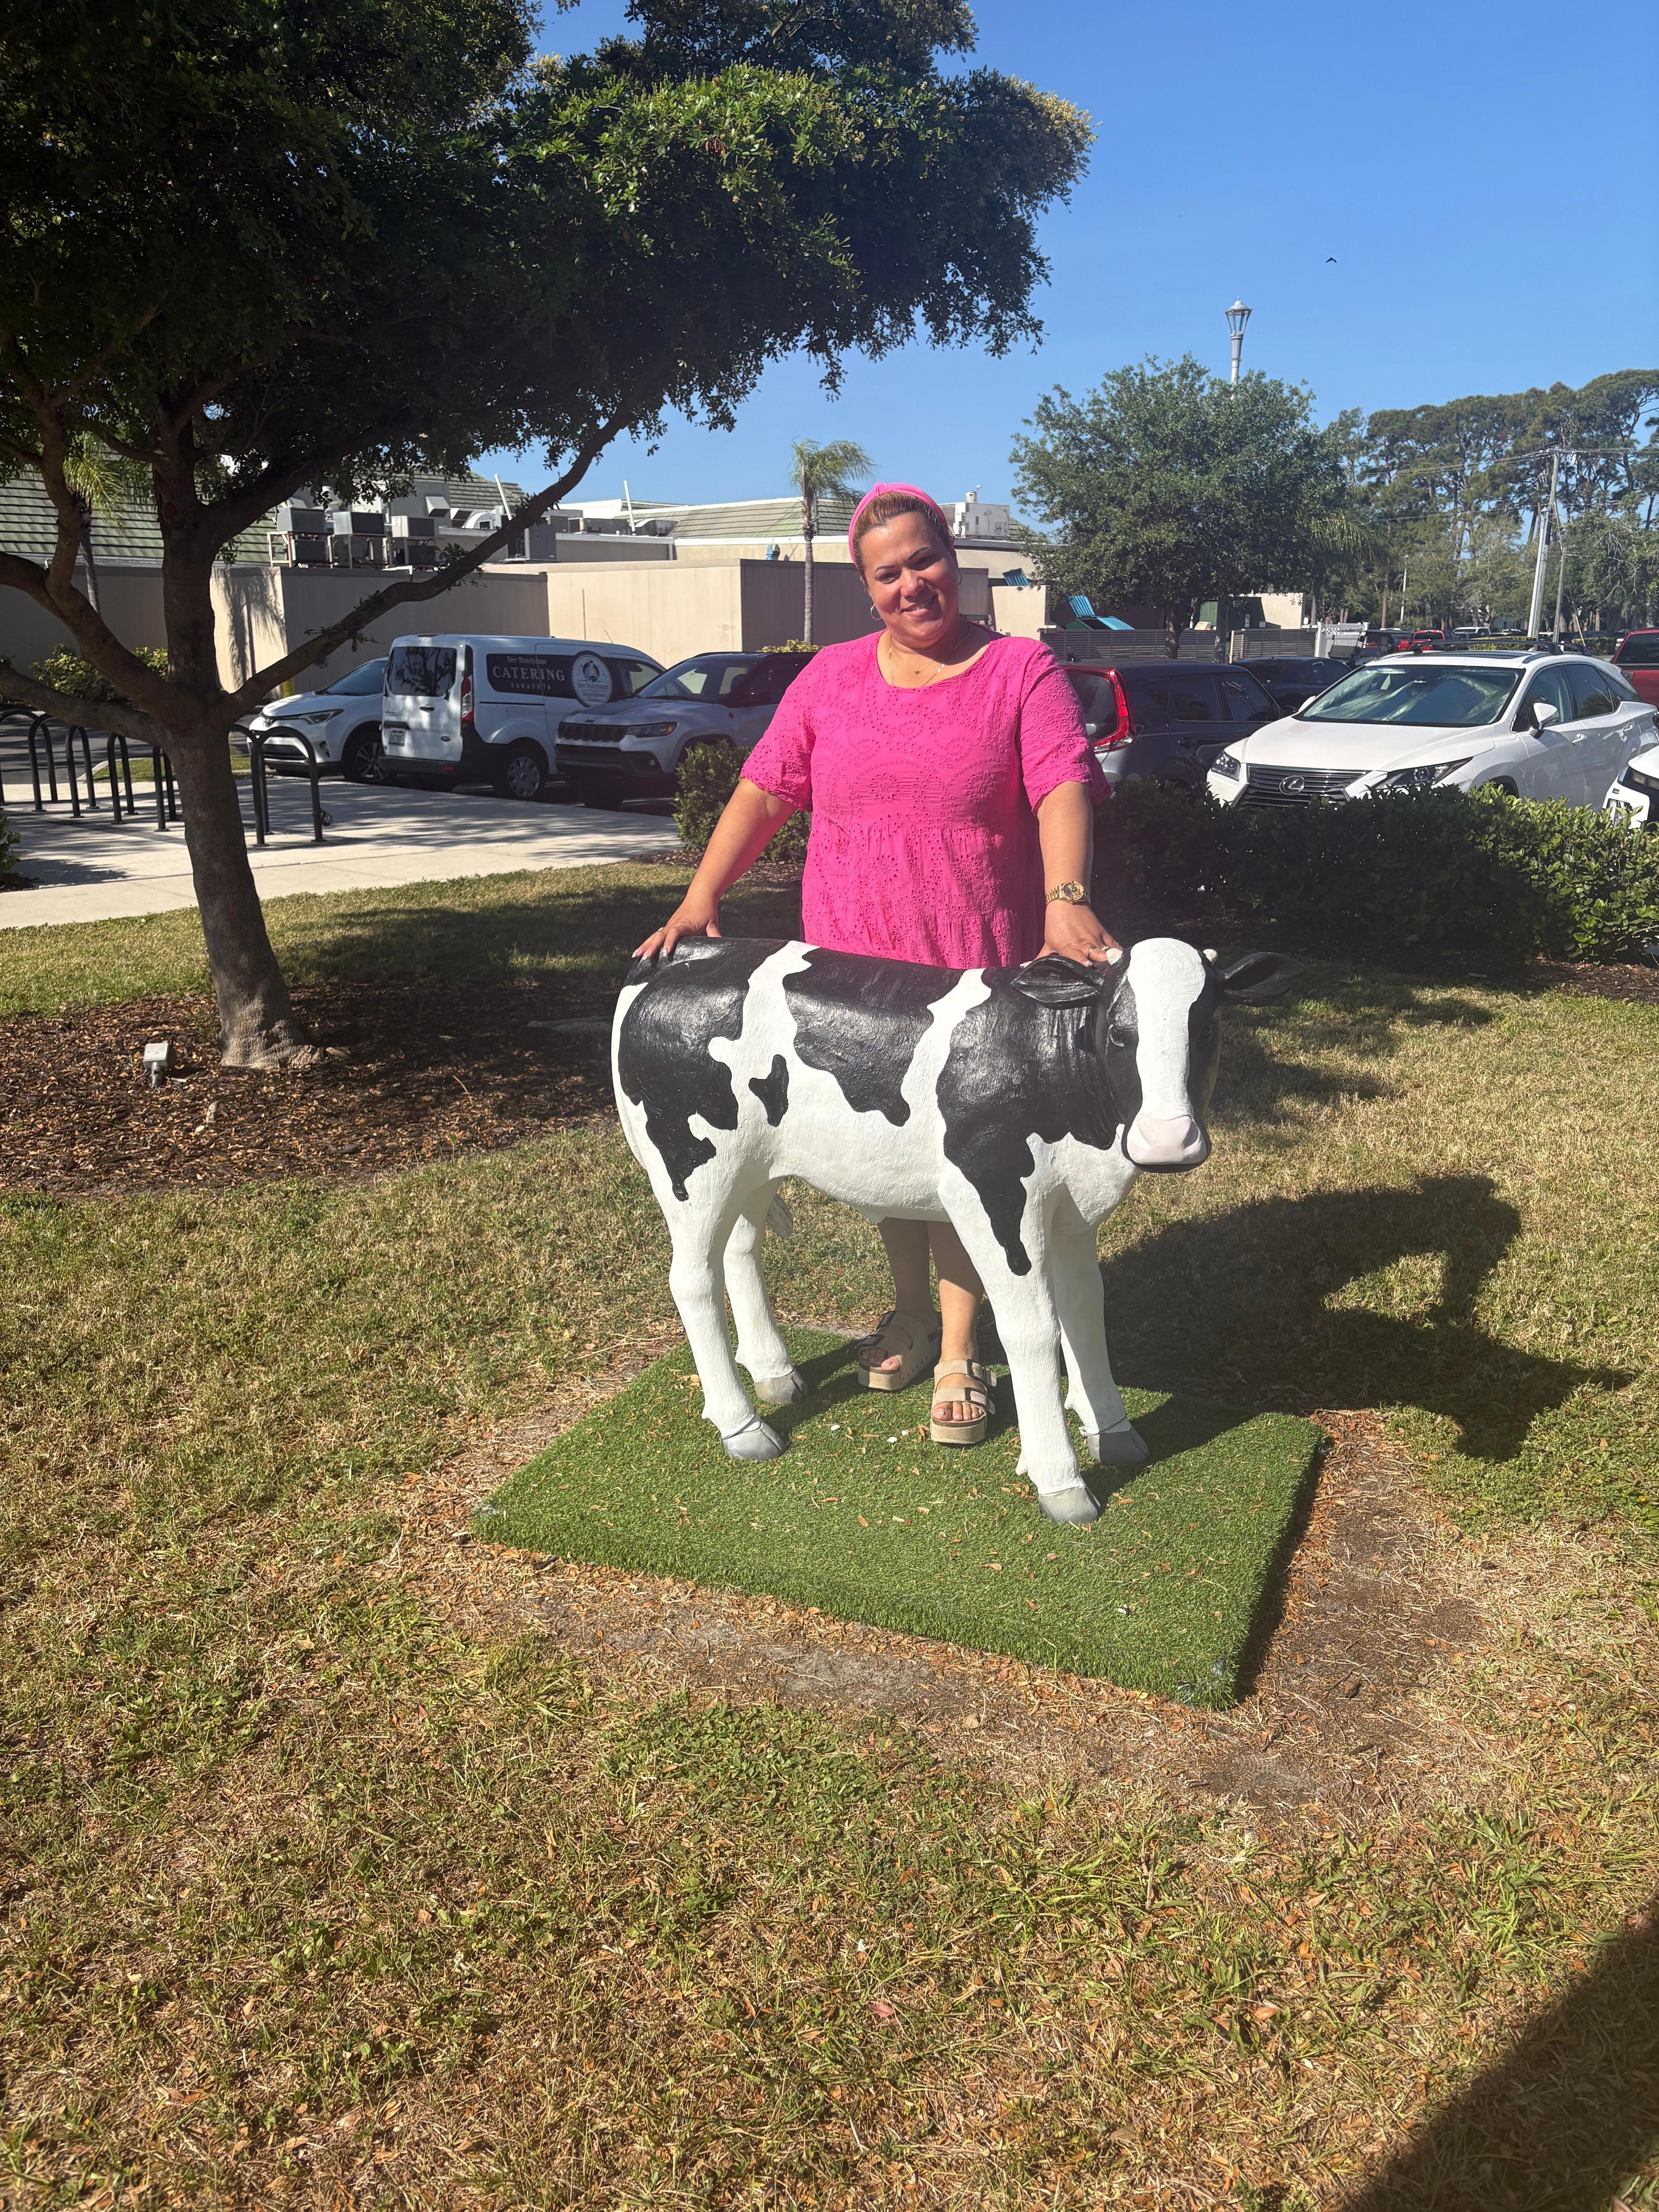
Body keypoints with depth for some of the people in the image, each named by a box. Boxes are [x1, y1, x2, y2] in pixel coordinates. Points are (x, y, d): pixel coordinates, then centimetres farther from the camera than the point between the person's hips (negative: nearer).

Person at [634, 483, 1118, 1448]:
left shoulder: (1023, 670, 0)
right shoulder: (832, 677, 10)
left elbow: (1064, 786, -14)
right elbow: (765, 789, 6)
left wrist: (1067, 898, -31)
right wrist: (702, 896, -6)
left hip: (978, 970, -3)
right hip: (851, 965, 4)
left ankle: (959, 1355, 14)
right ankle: (911, 1314, 34)